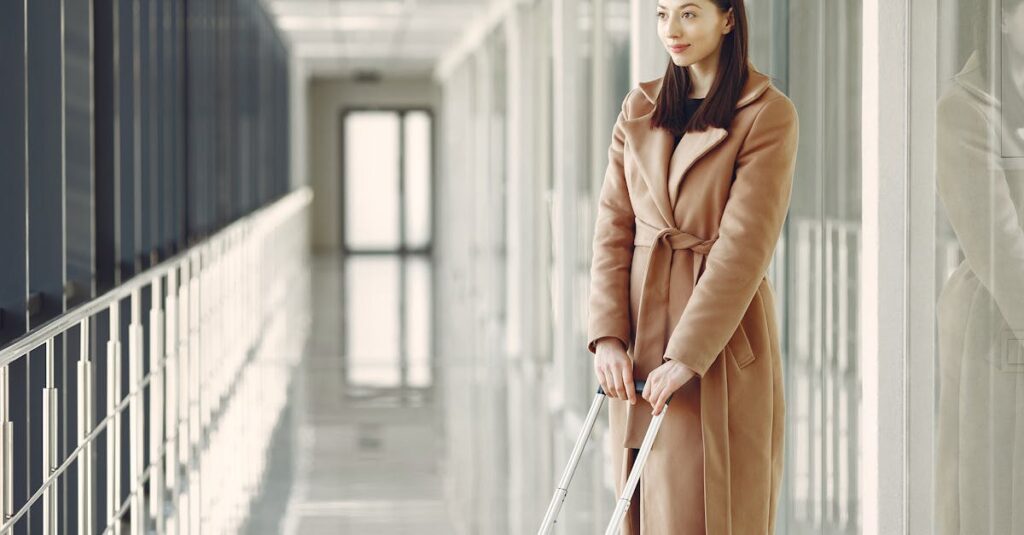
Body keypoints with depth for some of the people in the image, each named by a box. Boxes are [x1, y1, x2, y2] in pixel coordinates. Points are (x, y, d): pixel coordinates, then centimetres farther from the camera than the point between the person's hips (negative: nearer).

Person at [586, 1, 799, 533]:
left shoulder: (769, 115, -7)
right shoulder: (639, 110, 10)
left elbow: (745, 245, -14)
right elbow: (613, 228, 5)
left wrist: (687, 355, -19)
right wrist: (607, 336, -7)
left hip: (723, 345, -5)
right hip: (641, 335, 5)